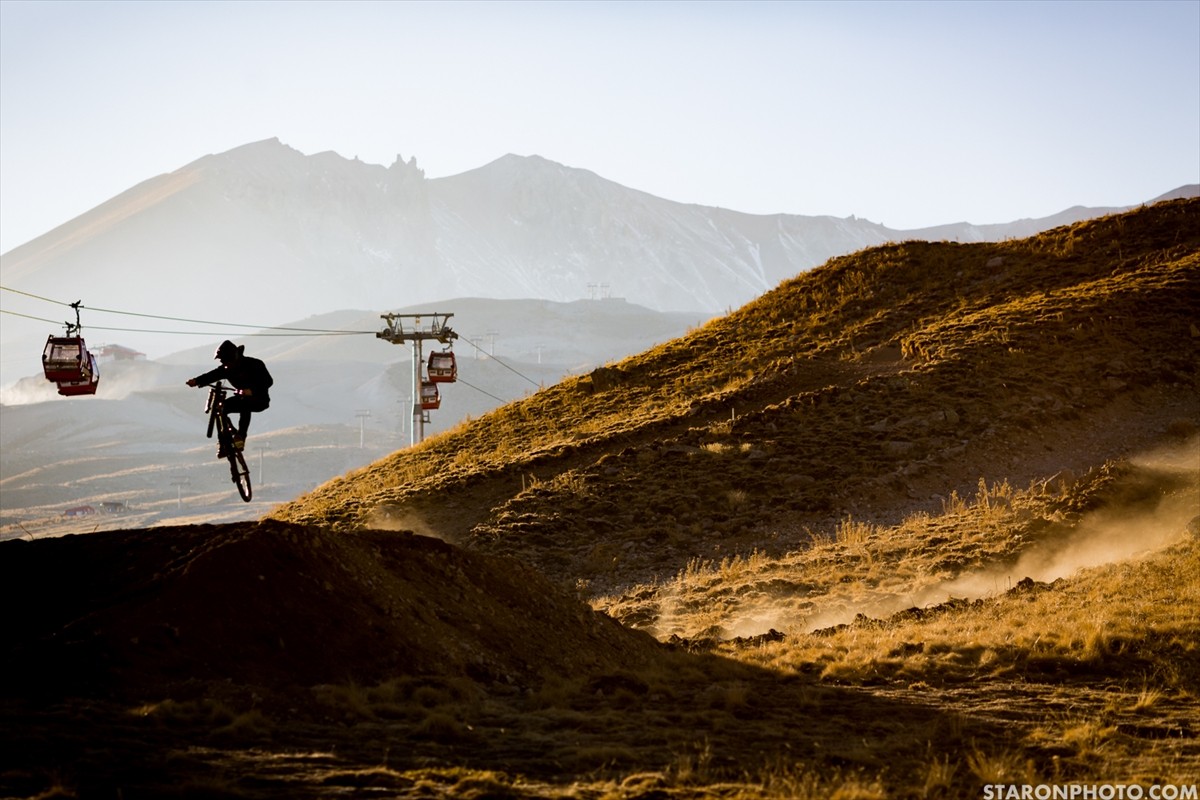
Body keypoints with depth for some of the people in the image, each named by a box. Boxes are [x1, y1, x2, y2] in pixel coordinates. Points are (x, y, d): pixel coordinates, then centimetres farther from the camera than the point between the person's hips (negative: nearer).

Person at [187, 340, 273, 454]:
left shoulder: (254, 364, -20)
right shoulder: (227, 368, -4)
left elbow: (268, 381, -29)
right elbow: (212, 375, -19)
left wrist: (252, 390, -45)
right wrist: (196, 381, -37)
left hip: (259, 399, -6)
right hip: (242, 397, 6)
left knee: (245, 403, -38)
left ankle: (240, 437, -32)